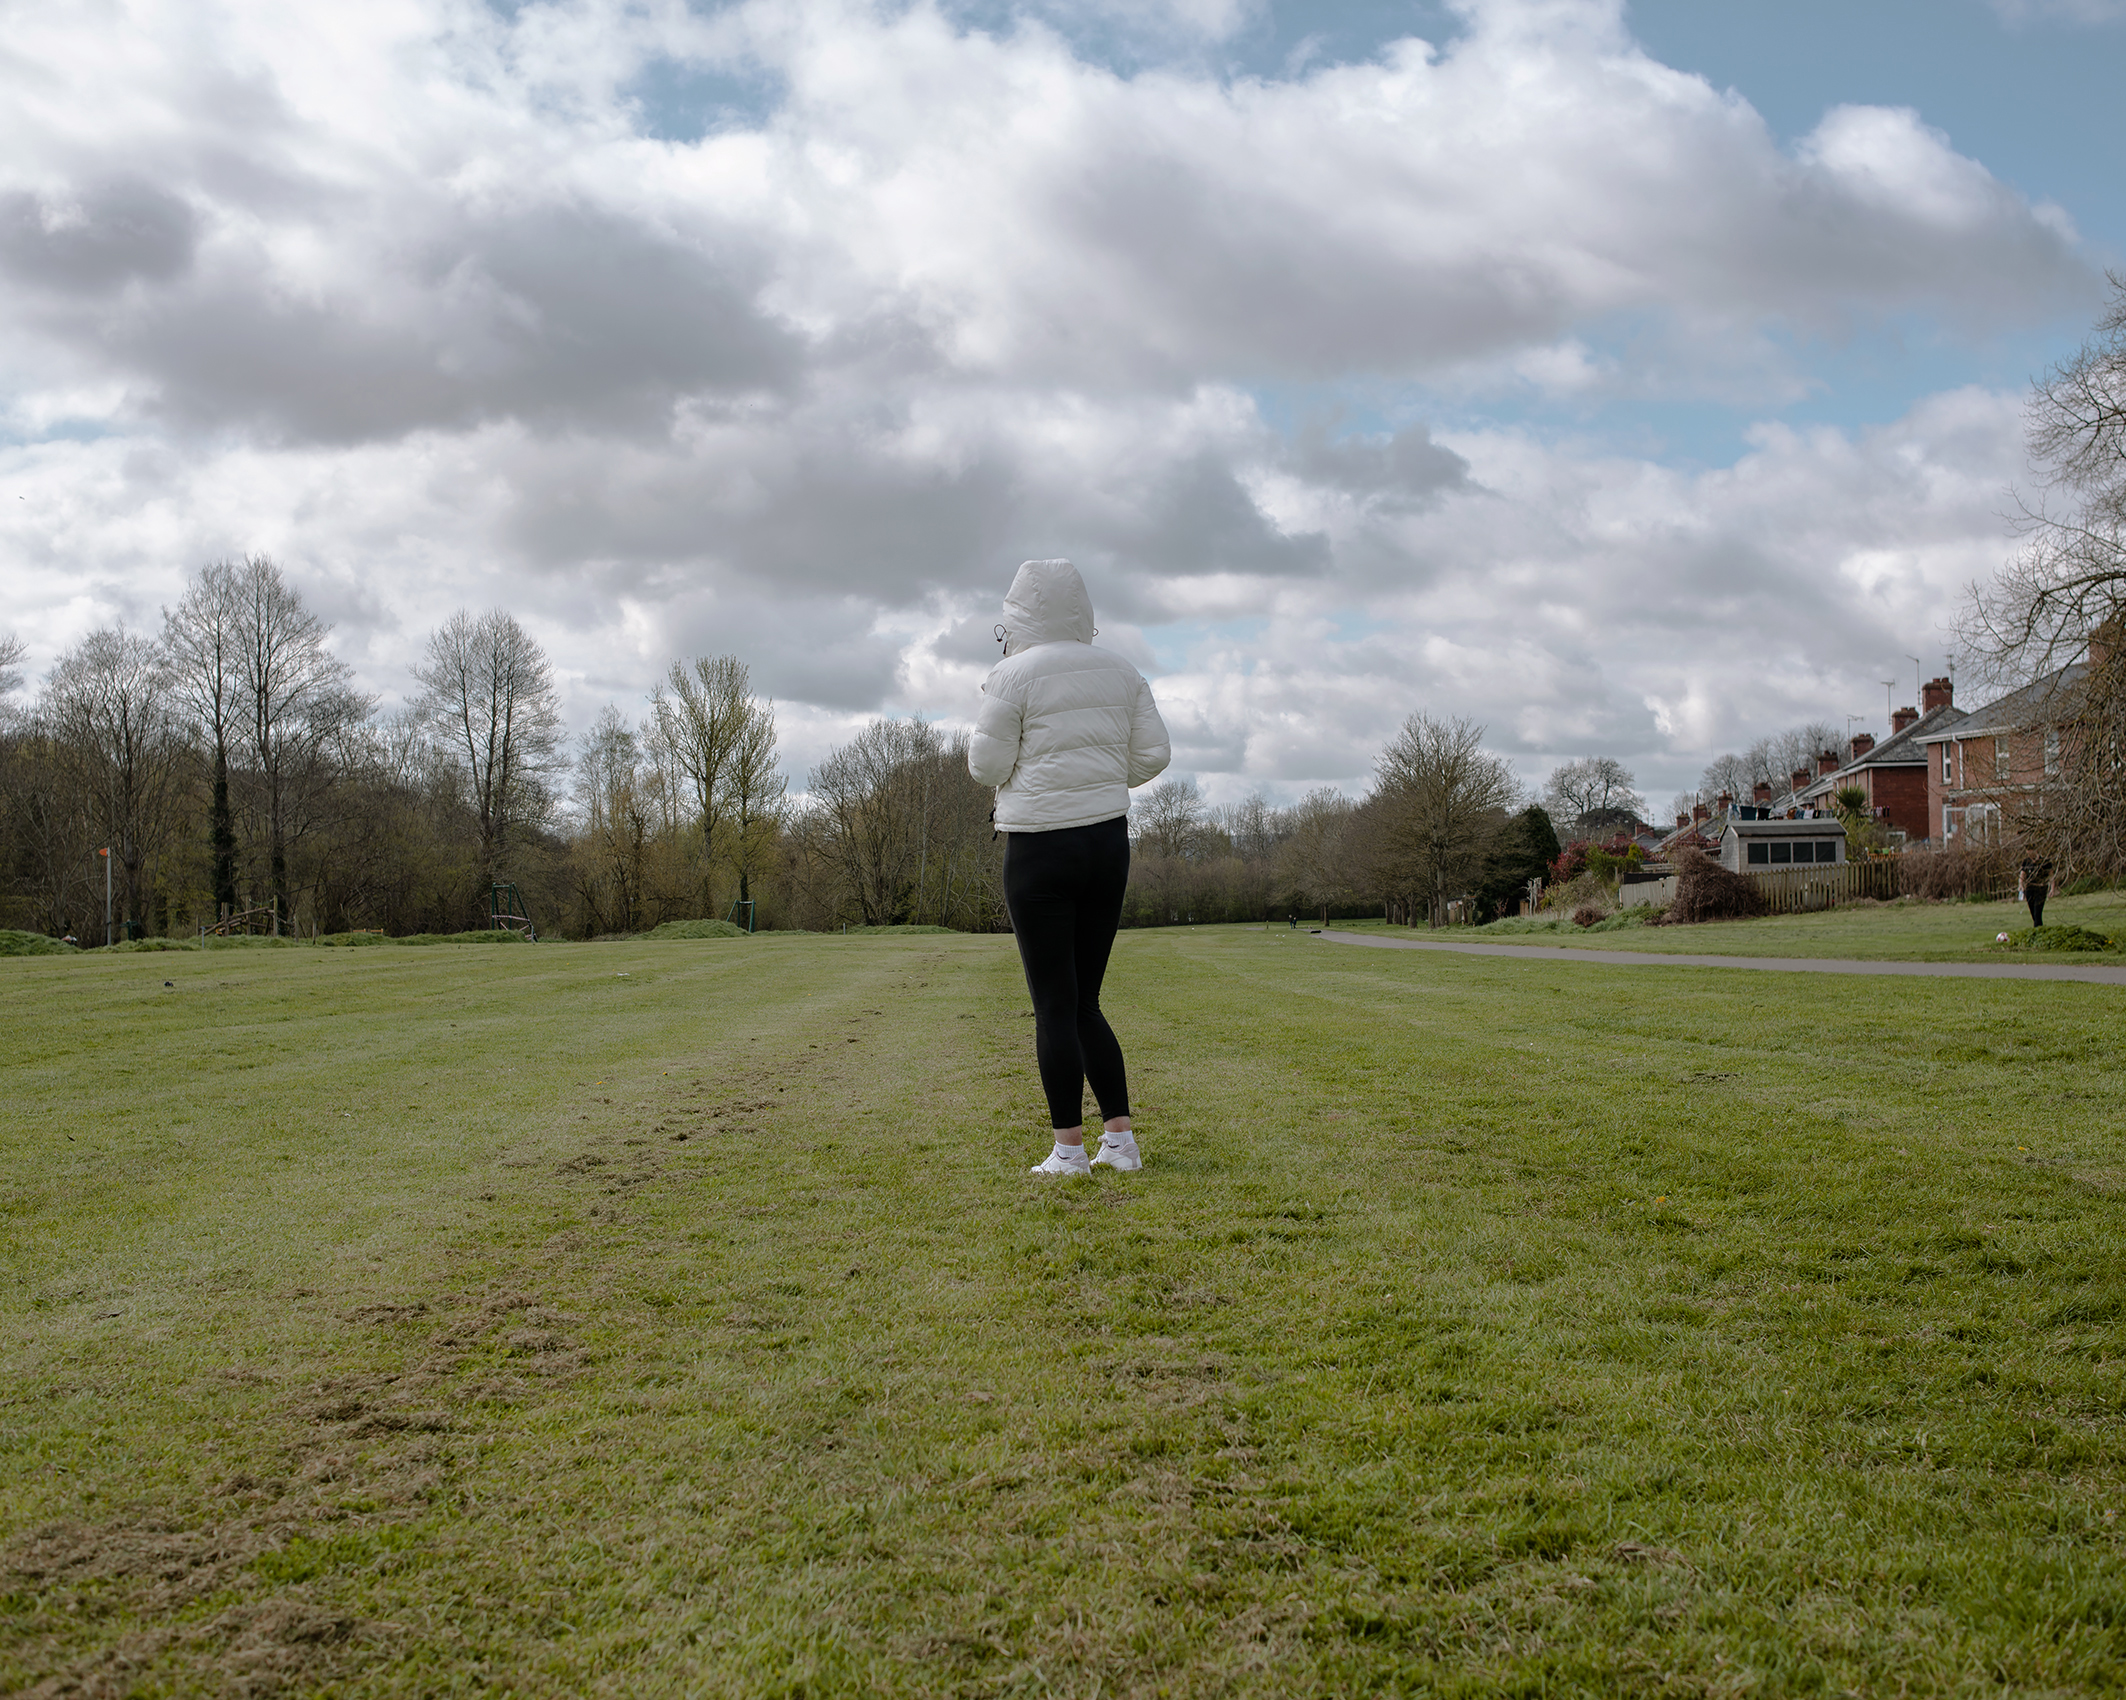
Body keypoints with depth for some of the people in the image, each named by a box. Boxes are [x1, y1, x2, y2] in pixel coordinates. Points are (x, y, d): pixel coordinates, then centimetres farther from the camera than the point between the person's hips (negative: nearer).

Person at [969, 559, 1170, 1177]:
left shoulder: (1013, 675, -8)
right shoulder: (1119, 672, 8)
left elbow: (988, 767, -7)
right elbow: (1152, 754, 6)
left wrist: (988, 726, 12)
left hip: (1040, 848, -5)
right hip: (1108, 844, 5)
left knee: (1054, 1005, 0)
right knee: (1085, 1002, 14)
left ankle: (1069, 1148, 2)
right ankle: (1122, 1139, 12)